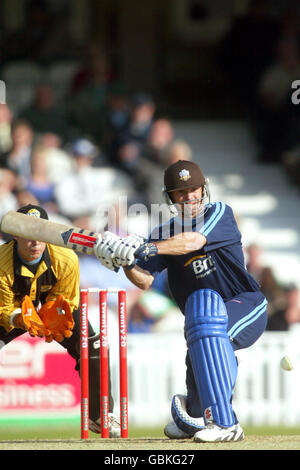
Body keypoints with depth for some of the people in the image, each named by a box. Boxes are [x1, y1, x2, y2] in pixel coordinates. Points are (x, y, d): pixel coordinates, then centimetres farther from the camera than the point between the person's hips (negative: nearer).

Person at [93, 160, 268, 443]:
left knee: (207, 326, -33)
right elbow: (145, 280, -7)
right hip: (206, 311, 6)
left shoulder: (220, 214, -7)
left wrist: (145, 249, -38)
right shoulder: (164, 234, 5)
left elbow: (194, 241, -27)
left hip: (248, 307, -5)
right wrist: (126, 262, -28)